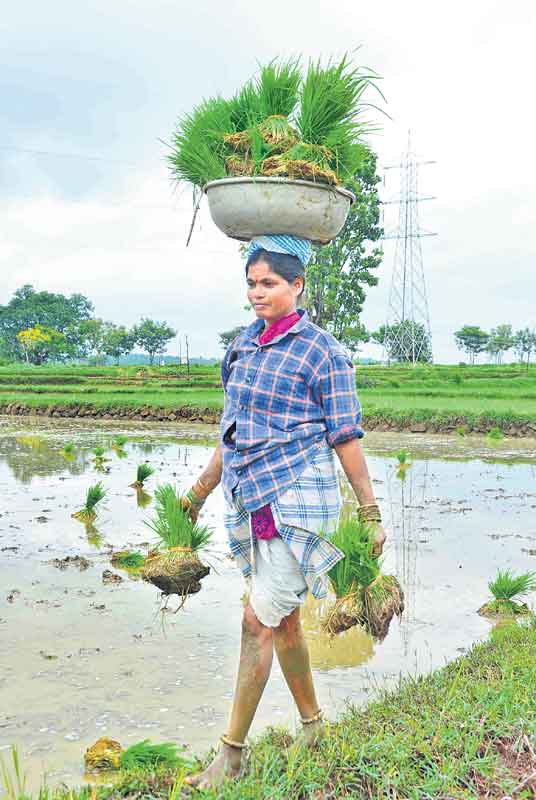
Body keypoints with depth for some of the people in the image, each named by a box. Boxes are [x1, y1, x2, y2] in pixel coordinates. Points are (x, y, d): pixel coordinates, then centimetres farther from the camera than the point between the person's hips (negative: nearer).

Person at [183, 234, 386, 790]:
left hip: (296, 497, -7)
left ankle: (231, 754, 6)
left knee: (259, 621, -7)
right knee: (282, 620, 14)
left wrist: (370, 513, -3)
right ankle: (313, 726, 32)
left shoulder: (321, 351, -7)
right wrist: (199, 493, 22)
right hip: (250, 497, 7)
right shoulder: (244, 345, 12)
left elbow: (346, 437, -5)